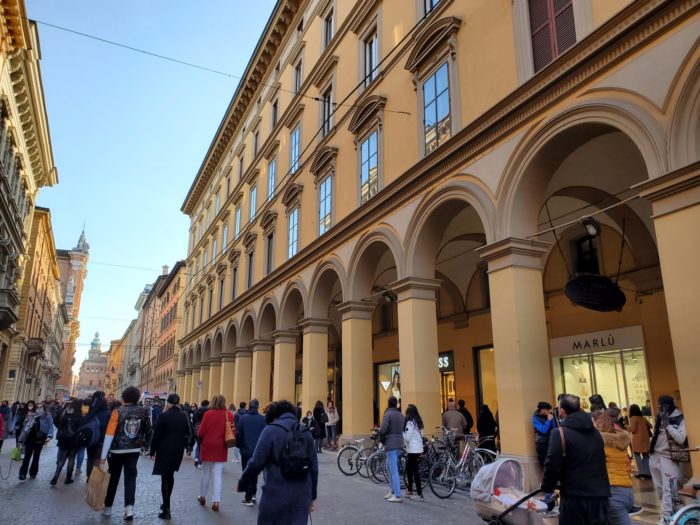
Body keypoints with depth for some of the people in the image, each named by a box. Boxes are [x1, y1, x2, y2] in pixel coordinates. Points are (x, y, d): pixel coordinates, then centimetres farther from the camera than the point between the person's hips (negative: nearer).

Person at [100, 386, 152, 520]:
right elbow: (148, 431, 5)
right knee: (130, 477, 6)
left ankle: (107, 507, 26)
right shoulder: (143, 412, -4)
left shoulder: (117, 411, -13)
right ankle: (129, 507, -7)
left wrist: (103, 456, -13)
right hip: (134, 450, 1)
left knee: (113, 478, 14)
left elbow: (109, 435, -16)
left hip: (117, 450, -1)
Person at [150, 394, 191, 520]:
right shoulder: (184, 416, 1)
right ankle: (166, 504, 31)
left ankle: (166, 510, -2)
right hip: (178, 450, 5)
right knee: (170, 475, 21)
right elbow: (188, 434, 5)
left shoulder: (163, 416, -12)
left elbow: (156, 435, -10)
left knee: (165, 478, 0)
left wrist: (152, 451, -1)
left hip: (165, 450, -5)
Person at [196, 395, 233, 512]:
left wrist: (198, 431, 13)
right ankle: (216, 501, 1)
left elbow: (200, 433, -9)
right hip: (221, 449, 0)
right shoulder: (228, 415, -6)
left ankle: (202, 496, 31)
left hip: (207, 447, 0)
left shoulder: (208, 414, -10)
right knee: (218, 475, 5)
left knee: (206, 472, 17)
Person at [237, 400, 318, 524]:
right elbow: (313, 468, 7)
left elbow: (256, 463, -9)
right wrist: (312, 497, 16)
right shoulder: (306, 433, 7)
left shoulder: (271, 430, -5)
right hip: (301, 495, 4)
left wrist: (242, 484, 7)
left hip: (276, 494, -3)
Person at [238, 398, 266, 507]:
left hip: (246, 450, -1)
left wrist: (239, 445, 10)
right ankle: (253, 495, 20)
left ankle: (248, 498, 8)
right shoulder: (263, 419, -8)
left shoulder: (243, 418, -9)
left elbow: (238, 434, -6)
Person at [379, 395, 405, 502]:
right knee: (391, 467, 20)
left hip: (391, 445, -8)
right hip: (399, 444, 8)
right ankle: (392, 491, 26)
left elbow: (382, 430, -19)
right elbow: (404, 430, 12)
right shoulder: (401, 415, 11)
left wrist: (383, 441, -4)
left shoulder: (388, 414, -12)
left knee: (394, 470, -4)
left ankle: (397, 495, -3)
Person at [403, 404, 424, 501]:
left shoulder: (410, 422, -16)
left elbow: (407, 438, -17)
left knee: (415, 471, -3)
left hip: (413, 449, -9)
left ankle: (419, 495, 1)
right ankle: (409, 491, 26)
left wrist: (402, 432, -2)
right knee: (408, 468, 19)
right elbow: (421, 435, 13)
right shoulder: (418, 422, 10)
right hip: (419, 448, 9)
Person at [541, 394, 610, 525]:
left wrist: (547, 488, 1)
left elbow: (552, 465, -15)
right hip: (600, 495, 7)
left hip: (575, 498, -7)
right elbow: (600, 464, 21)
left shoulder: (560, 433, -12)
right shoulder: (595, 432, 14)